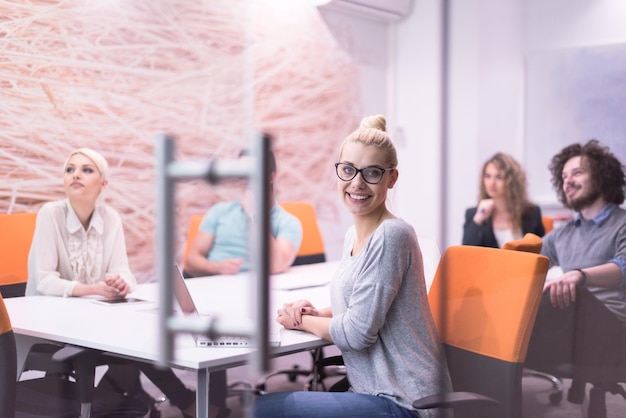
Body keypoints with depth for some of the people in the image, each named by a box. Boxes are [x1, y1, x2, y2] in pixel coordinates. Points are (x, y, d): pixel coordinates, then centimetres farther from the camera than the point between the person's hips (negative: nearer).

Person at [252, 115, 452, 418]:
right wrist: (316, 313, 2)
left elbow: (357, 333, -19)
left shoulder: (391, 236, -19)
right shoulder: (354, 234, 9)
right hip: (373, 391, 9)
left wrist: (302, 321, -3)